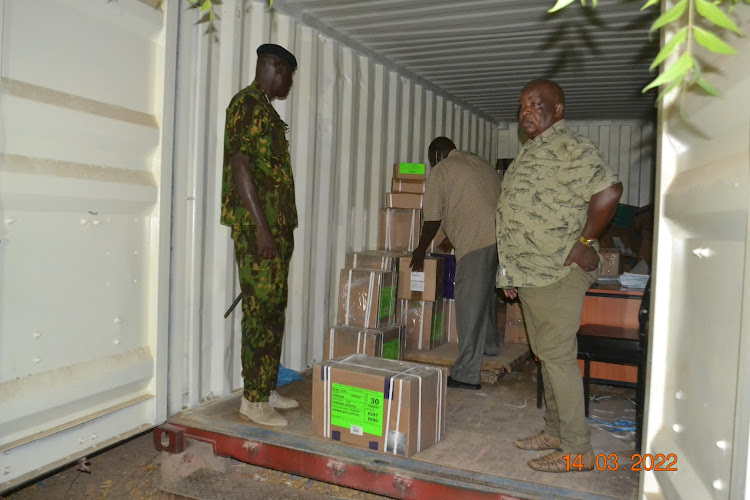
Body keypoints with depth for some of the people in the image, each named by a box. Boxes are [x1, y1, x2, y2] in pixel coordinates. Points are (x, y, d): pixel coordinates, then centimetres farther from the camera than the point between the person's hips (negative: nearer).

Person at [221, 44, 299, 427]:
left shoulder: (267, 110, 23)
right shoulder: (247, 103, -7)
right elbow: (239, 164, -16)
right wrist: (261, 227, -21)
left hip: (277, 227, 10)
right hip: (256, 227, -10)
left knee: (274, 310, 11)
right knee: (261, 312, -7)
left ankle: (267, 389, 21)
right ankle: (253, 399, 3)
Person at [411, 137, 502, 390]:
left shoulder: (440, 170, 3)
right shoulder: (482, 164, 26)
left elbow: (432, 219, 3)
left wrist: (420, 250, 17)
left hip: (477, 242, -9)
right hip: (501, 236, 9)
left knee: (469, 305, -6)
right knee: (487, 293, 26)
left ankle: (467, 374, -4)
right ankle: (490, 345, 45)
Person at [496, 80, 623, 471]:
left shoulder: (570, 147, -12)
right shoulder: (529, 153, 19)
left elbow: (609, 190, -26)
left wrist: (585, 242, -19)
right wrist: (513, 273, 21)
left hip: (558, 274, -10)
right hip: (531, 274, 10)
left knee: (557, 355, -6)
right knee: (546, 355, 15)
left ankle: (577, 450, 5)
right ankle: (555, 432, 28)